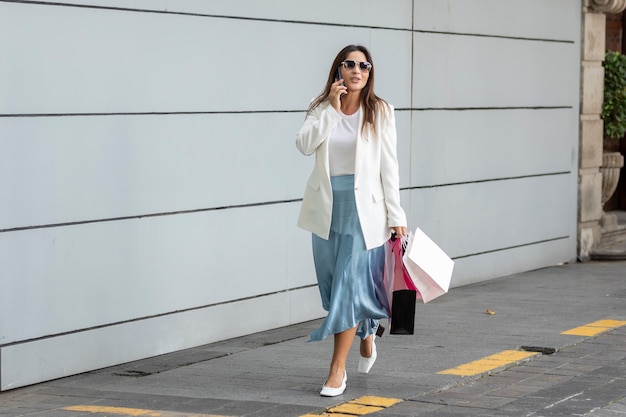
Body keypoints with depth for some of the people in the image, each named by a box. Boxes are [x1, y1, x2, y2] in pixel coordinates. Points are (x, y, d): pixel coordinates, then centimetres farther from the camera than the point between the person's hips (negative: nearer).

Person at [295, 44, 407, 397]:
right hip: (326, 205, 4)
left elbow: (389, 165, -3)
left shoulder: (380, 111, -2)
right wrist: (332, 109, -17)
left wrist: (396, 215, -5)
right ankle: (366, 333, 41)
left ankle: (338, 369, -4)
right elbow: (305, 145, -12)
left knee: (349, 284, -8)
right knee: (334, 284, 12)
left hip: (363, 206, -3)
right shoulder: (322, 108, 5)